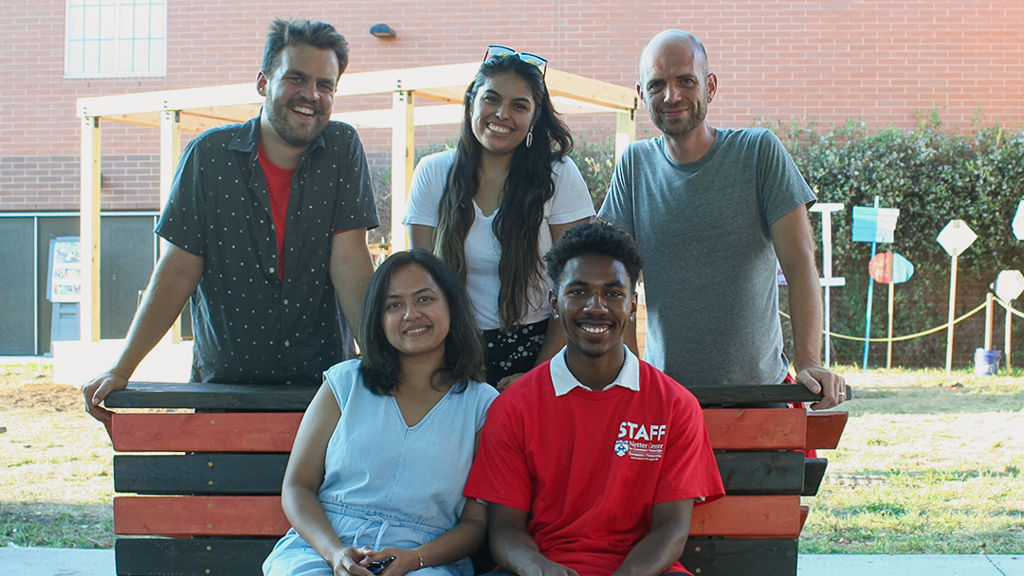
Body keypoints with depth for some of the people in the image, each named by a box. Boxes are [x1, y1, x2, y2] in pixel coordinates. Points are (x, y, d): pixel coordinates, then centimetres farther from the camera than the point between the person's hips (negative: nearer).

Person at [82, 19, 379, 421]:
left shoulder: (343, 150, 1)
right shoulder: (209, 154, -2)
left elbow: (350, 261, -3)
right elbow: (179, 271, -1)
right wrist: (121, 369, -9)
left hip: (321, 382, 0)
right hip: (223, 380, 0)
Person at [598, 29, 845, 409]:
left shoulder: (759, 152, -1)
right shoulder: (635, 164, 6)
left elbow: (799, 263, -6)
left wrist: (809, 364, -19)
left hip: (760, 386, -2)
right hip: (662, 390, 2)